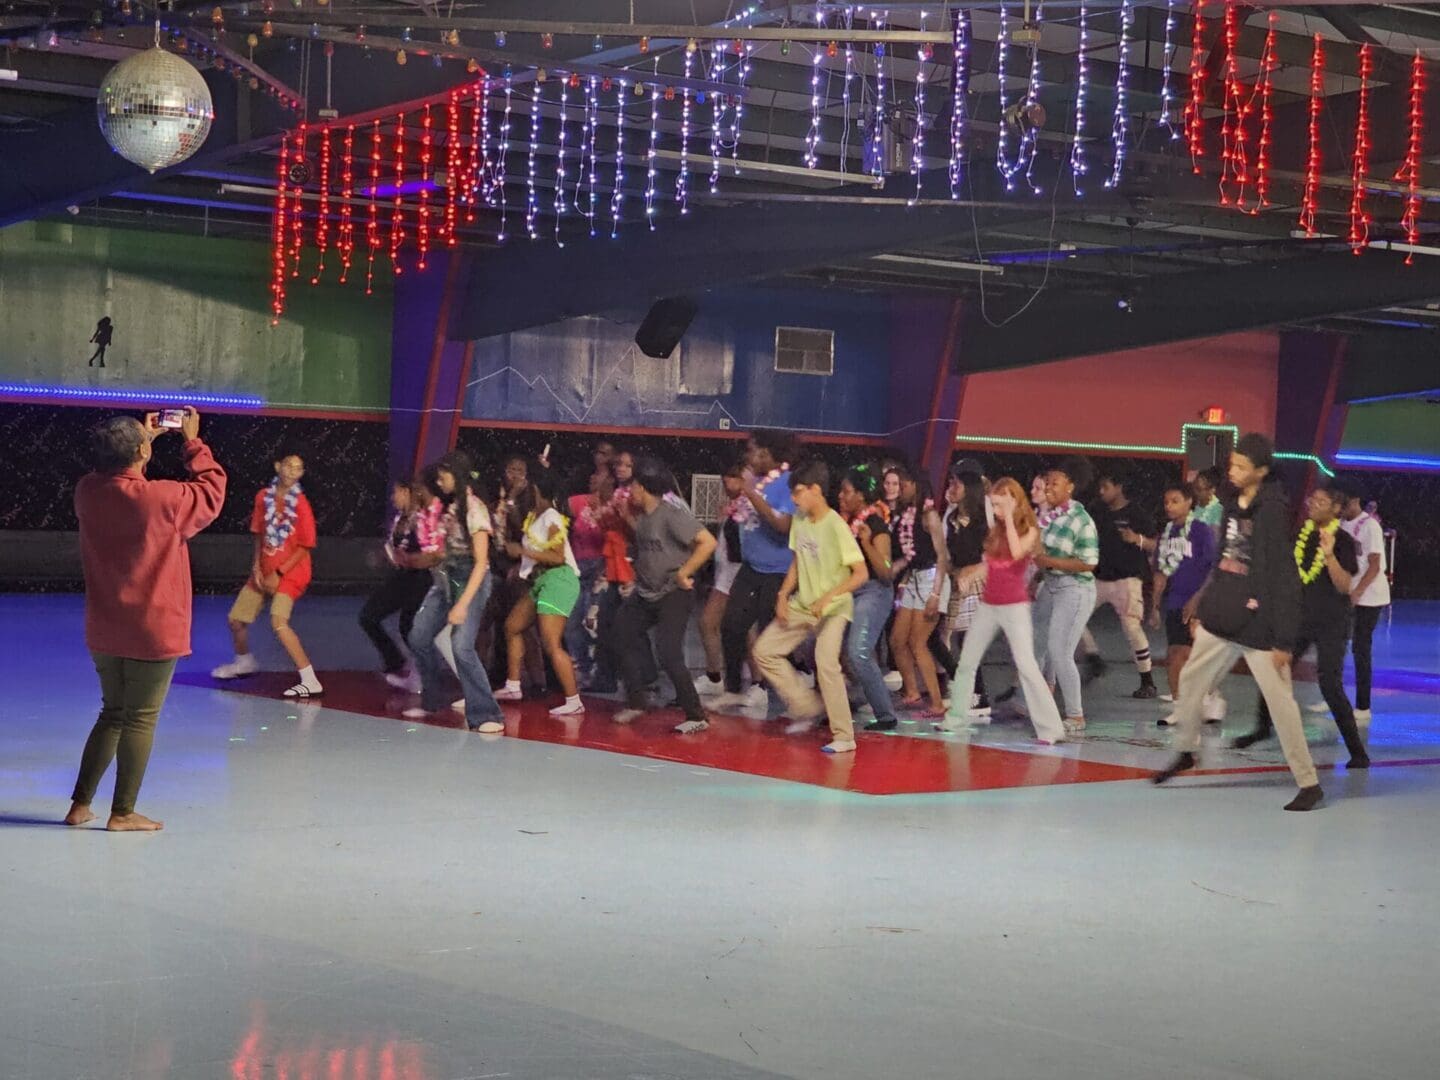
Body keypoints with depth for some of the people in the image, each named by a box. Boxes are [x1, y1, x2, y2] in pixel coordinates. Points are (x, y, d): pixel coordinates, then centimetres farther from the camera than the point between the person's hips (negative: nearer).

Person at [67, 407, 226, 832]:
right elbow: (211, 490, 0)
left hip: (104, 632, 6)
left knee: (112, 713, 19)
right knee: (141, 719, 3)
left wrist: (144, 437, 19)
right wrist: (192, 441, 9)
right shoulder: (164, 499, -19)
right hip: (154, 630, -6)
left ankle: (80, 804, 19)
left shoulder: (88, 492, -5)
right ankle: (123, 813, 6)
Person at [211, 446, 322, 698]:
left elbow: (305, 546, -12)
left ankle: (310, 681, -26)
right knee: (236, 619, 15)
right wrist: (257, 567, 0)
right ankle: (244, 661, 46)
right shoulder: (264, 497, 0)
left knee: (278, 622, -27)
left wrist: (278, 574, -14)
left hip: (290, 573, -7)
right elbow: (259, 534, 11)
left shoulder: (300, 504, -16)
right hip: (264, 572, 7)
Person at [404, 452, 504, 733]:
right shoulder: (449, 507, 10)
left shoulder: (474, 509, -15)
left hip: (470, 581, -9)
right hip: (445, 578, 9)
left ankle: (486, 715, -14)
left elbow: (481, 563, -18)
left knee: (461, 645, -19)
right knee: (419, 637, 8)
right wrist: (409, 560, 16)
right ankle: (432, 700, 26)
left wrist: (463, 604, -23)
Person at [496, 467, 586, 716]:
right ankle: (512, 686, 27)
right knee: (512, 626, 19)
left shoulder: (551, 518, -13)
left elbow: (558, 557, -19)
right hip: (540, 581, 10)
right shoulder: (535, 516, 15)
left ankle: (574, 701, -17)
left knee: (551, 644, -16)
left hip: (558, 580, -10)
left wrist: (523, 551, -17)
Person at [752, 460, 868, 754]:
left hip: (832, 609, -8)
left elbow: (861, 573, -20)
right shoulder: (800, 521, 3)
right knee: (764, 650, 4)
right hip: (801, 606, 8)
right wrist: (783, 595, 1)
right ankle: (808, 707, 12)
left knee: (825, 662, -25)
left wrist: (827, 597, -28)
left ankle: (844, 737, -17)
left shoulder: (836, 526, -19)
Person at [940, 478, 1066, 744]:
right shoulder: (995, 530, 10)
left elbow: (1017, 552, -27)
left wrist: (1009, 517, -21)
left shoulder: (1029, 530, -7)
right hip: (987, 605, 6)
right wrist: (971, 575, -4)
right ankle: (956, 716, 26)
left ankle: (1051, 728, -14)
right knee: (966, 663, 11)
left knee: (1026, 666, -15)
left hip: (1015, 608, -6)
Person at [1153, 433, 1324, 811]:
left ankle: (1309, 784, 1)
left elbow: (1285, 579, -17)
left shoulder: (1273, 512, -16)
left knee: (1280, 702, -6)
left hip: (1258, 624, -8)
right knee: (1190, 682, 14)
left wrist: (1285, 640, -19)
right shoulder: (1234, 506, 7)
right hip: (1222, 618, 8)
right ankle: (1185, 752, 35)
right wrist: (1203, 606, 18)